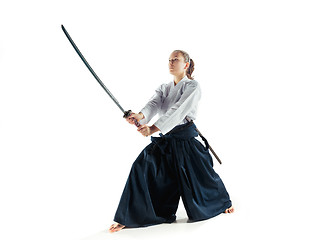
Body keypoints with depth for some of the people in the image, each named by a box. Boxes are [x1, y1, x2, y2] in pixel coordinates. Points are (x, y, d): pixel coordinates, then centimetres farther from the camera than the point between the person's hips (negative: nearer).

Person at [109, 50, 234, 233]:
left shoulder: (192, 87, -7)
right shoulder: (163, 88, 12)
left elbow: (178, 111, -22)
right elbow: (153, 104, -8)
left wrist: (153, 128, -34)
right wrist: (140, 116, -33)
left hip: (186, 140, -4)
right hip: (165, 140, 5)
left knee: (201, 176, 7)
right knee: (142, 168, -12)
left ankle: (223, 202, 40)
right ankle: (128, 218, -4)